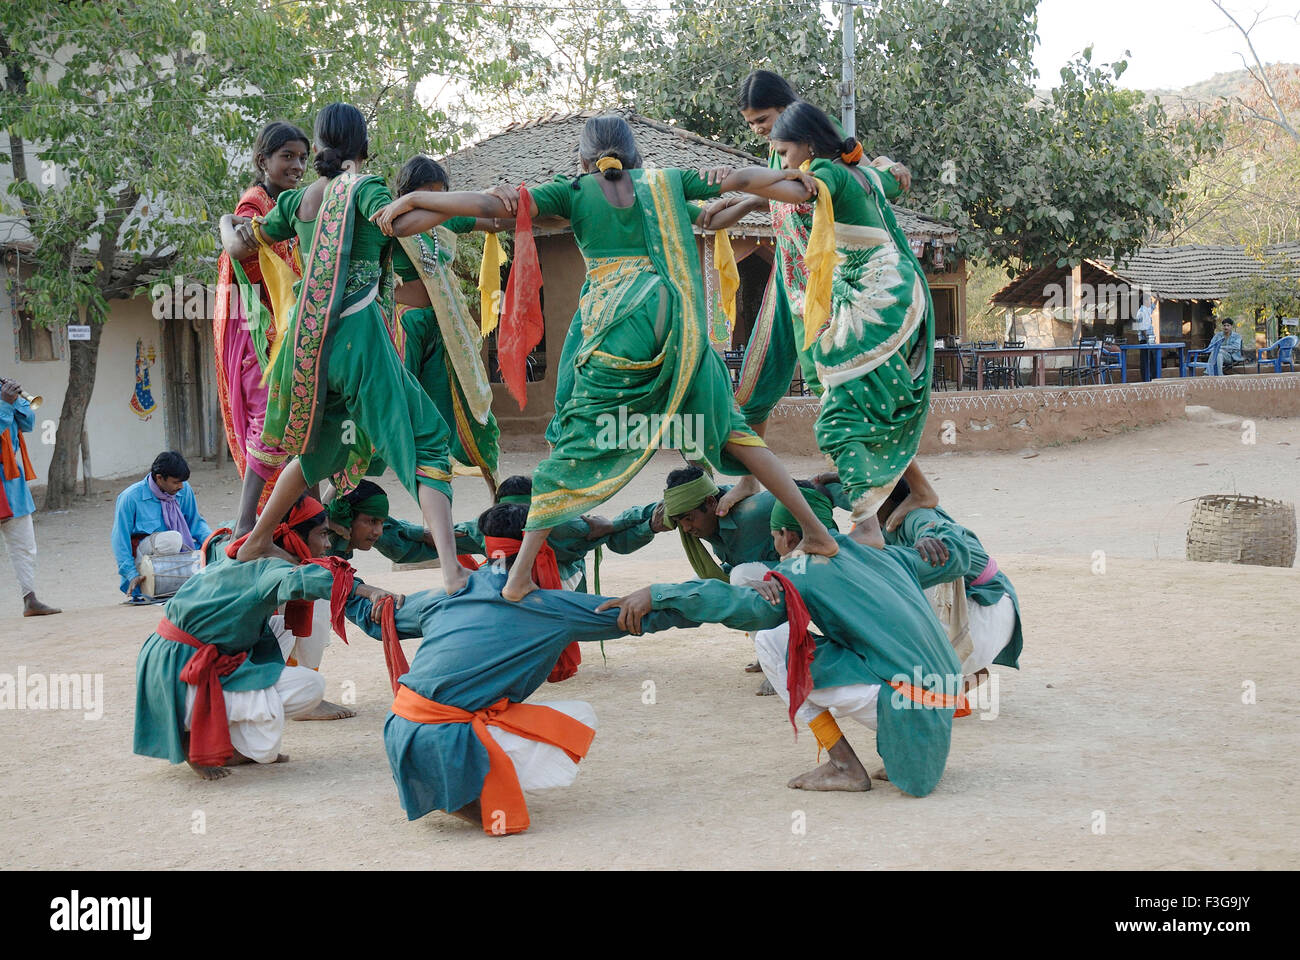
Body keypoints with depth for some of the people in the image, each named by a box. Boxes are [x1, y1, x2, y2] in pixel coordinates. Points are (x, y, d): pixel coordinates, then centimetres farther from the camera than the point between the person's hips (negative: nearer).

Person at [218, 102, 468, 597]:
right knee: (424, 443, -5)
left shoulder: (298, 199, 12)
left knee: (320, 445, 27)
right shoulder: (366, 188, -3)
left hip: (307, 338, 6)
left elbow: (239, 247, 19)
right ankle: (452, 570, -19)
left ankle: (255, 543, 35)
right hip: (359, 333, -6)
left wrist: (226, 222, 39)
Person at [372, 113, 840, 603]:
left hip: (616, 327, -2)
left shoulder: (575, 191, 10)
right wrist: (795, 181, 41)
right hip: (677, 320, 3)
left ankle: (520, 573, -2)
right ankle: (816, 530, 15)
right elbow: (740, 178, 24)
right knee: (725, 425, 15)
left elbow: (490, 203, 2)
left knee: (577, 443, 2)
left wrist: (413, 200, 7)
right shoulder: (665, 181, 17)